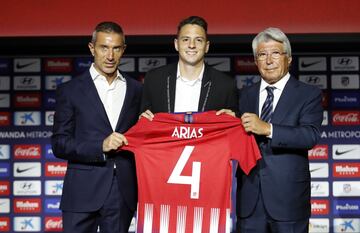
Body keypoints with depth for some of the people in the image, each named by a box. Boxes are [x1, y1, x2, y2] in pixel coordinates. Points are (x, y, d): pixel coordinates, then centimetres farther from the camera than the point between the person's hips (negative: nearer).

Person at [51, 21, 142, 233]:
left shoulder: (136, 90, 10)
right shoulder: (70, 90, 2)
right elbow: (59, 145, -3)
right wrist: (100, 146, -15)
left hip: (123, 191, 2)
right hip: (83, 192, -2)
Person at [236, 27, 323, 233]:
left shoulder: (309, 94, -1)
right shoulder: (246, 95, 13)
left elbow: (311, 135, -16)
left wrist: (268, 129, -25)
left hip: (288, 198, -3)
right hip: (249, 197, 4)